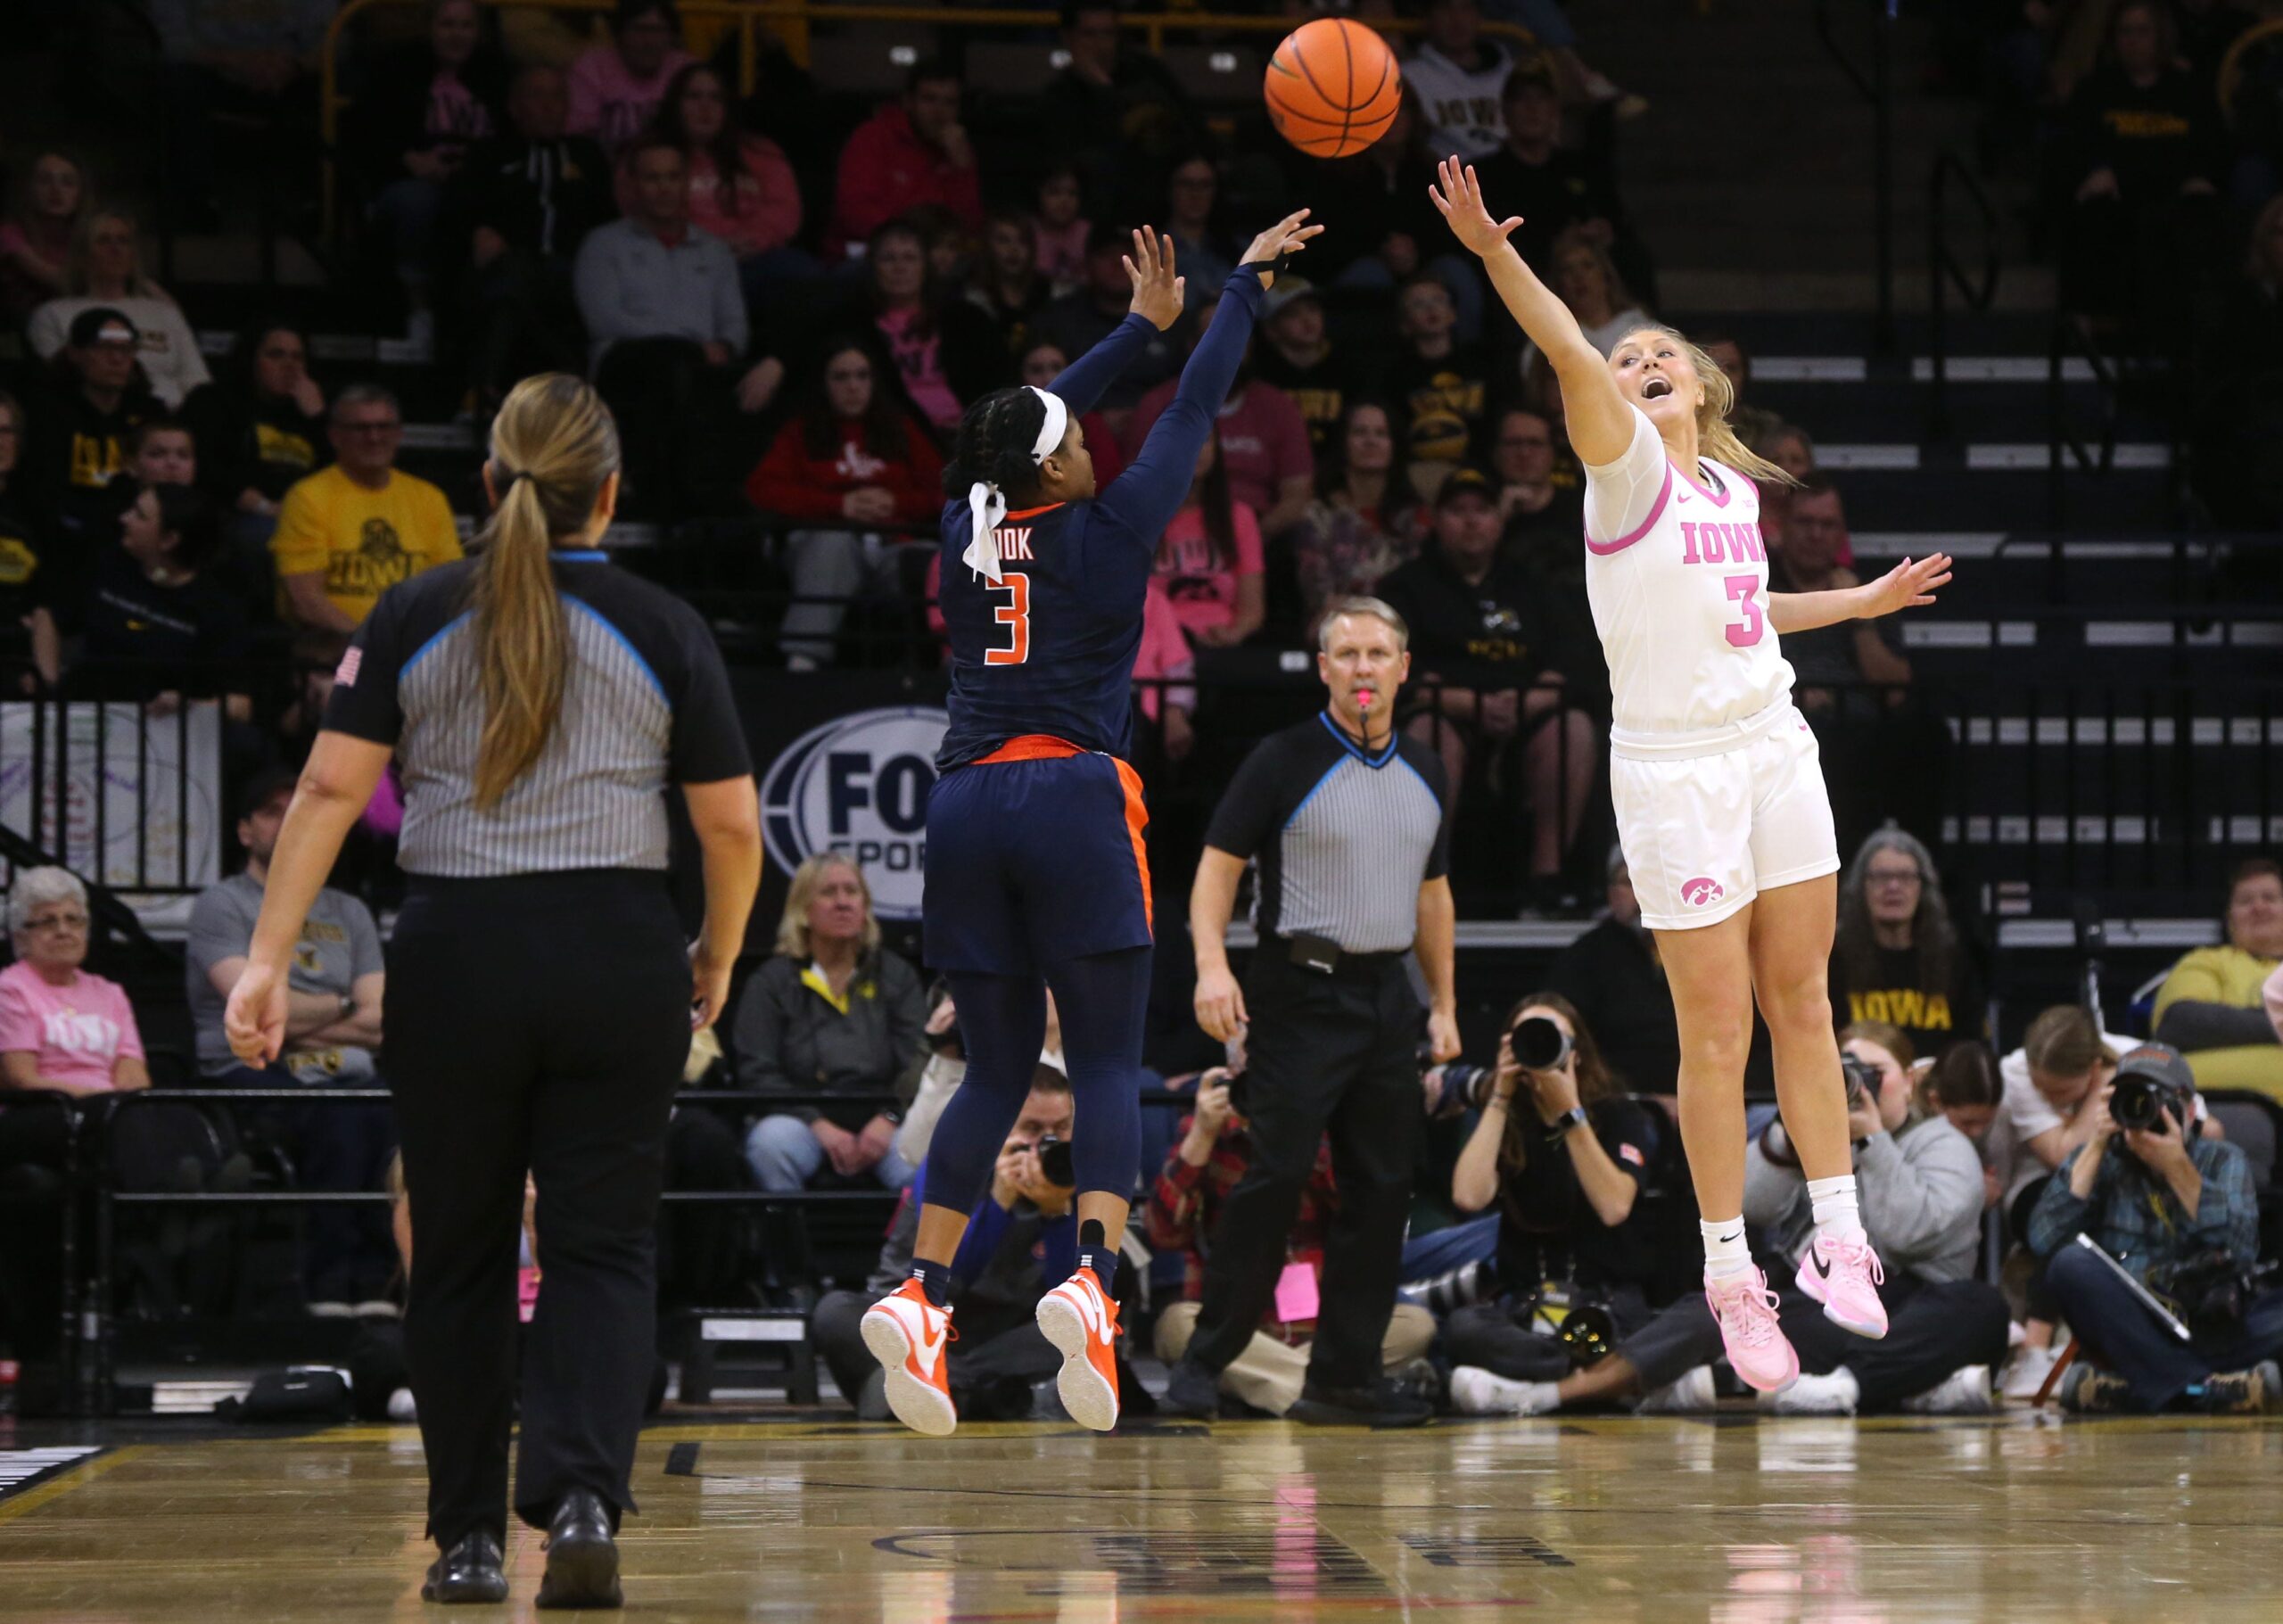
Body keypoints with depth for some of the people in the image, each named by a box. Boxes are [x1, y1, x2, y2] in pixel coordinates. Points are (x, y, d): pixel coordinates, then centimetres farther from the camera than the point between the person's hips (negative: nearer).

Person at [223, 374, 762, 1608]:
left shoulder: (415, 618, 2)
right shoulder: (662, 630, 1)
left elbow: (332, 787, -5)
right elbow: (732, 824, 1)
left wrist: (267, 957, -6)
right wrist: (718, 960, 17)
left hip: (454, 958, 1)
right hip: (616, 952, -1)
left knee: (461, 1258, 12)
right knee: (601, 1249, 3)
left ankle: (468, 1539, 15)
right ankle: (583, 1496, -18)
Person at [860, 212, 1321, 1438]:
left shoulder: (968, 527, 10)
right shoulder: (1105, 532, -1)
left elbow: (1035, 422, 28)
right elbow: (1195, 410, 9)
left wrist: (1143, 323, 39)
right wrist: (1248, 282, 22)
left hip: (967, 807, 5)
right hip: (1075, 799, -5)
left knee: (995, 1068, 9)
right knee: (1107, 1062, -3)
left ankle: (920, 1295, -6)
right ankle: (1092, 1281, -24)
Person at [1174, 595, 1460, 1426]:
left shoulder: (1425, 774, 13)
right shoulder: (1284, 761, -5)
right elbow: (1218, 865, -8)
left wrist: (1443, 1003, 17)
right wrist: (1212, 965, -22)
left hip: (1388, 998, 6)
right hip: (1299, 991, -6)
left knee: (1382, 1188, 4)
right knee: (1277, 1173, -13)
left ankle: (1344, 1376, 9)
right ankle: (1207, 1357, -6)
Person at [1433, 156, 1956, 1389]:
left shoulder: (1730, 485, 13)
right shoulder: (1627, 472, -6)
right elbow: (1570, 357, -24)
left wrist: (1865, 599, 35)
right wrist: (1492, 252, -39)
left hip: (1776, 755, 5)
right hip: (1675, 773, -5)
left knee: (1803, 1007, 7)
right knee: (1717, 1032, -3)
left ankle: (1838, 1239, 14)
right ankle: (1731, 1279, 5)